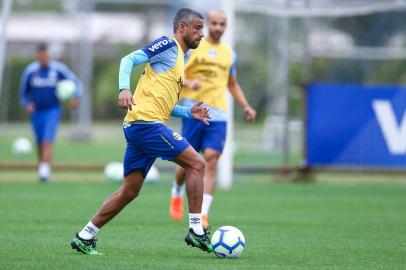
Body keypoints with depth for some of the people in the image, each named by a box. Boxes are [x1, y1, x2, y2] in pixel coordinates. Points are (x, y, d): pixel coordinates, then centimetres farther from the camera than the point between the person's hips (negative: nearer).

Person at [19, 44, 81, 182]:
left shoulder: (58, 69, -7)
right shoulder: (30, 71, -1)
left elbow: (75, 82, 1)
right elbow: (23, 91, 12)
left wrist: (76, 97, -16)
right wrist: (26, 105, -5)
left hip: (53, 110, -3)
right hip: (36, 112, 3)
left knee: (47, 141, -17)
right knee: (40, 143, 7)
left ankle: (45, 170, -25)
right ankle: (41, 167, 23)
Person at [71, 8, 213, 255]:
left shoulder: (180, 58, 25)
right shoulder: (168, 45, -3)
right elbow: (129, 60, -12)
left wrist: (188, 112, 17)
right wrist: (124, 89, -27)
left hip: (137, 126, 10)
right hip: (147, 122, -10)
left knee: (130, 190, 9)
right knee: (196, 164, -9)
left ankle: (85, 237, 11)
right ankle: (196, 231, -8)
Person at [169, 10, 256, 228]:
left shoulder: (229, 53, 14)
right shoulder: (191, 46, 1)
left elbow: (233, 84, 24)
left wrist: (246, 106, 10)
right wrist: (189, 83, -22)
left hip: (218, 114, 2)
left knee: (211, 160, -11)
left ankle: (203, 214, -15)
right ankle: (176, 193, 34)